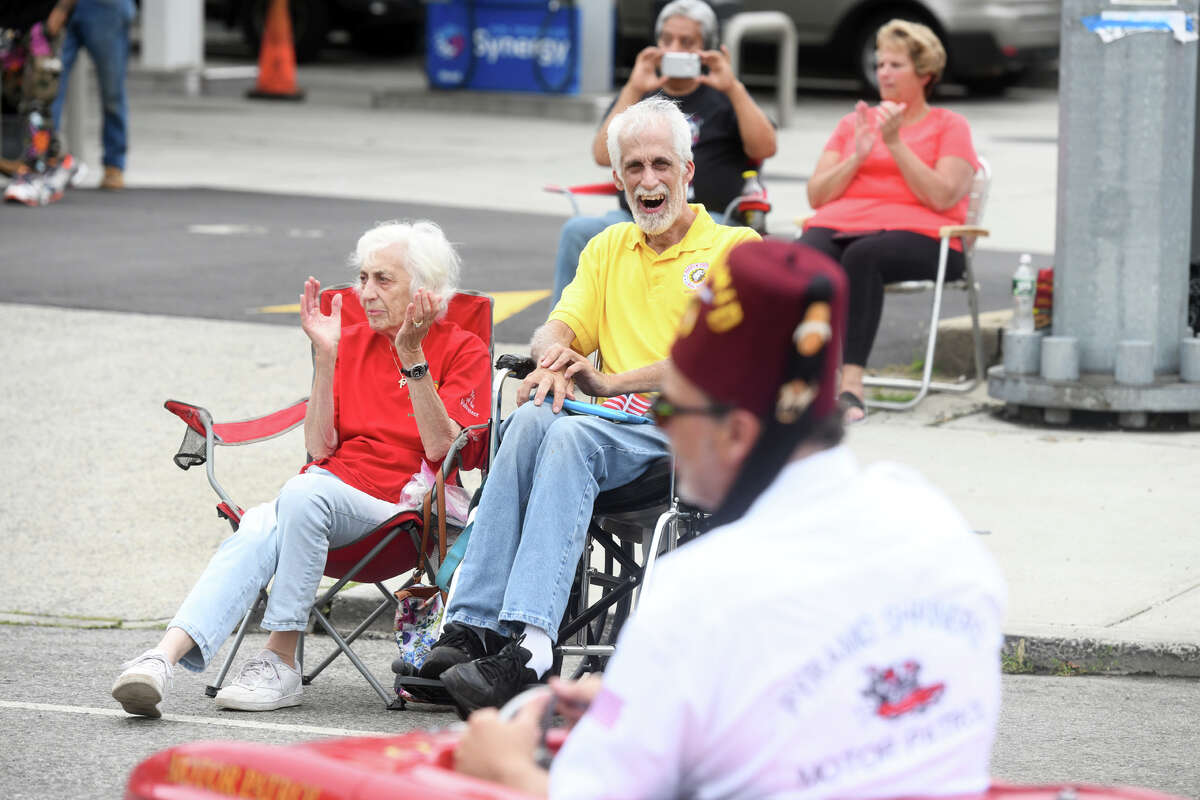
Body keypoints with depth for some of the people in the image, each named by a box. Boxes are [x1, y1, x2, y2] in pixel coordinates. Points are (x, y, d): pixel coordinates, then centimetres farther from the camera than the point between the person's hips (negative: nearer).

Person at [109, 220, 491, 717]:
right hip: (331, 483, 4)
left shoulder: (464, 352, 6)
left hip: (399, 505, -4)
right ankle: (164, 657, -50)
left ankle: (280, 663, -29)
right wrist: (326, 356, 0)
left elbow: (440, 447, -8)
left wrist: (412, 357, -14)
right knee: (256, 536, -30)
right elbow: (320, 448, 10)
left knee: (304, 493, -35)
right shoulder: (352, 342, 19)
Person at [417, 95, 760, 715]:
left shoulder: (735, 247, 6)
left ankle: (527, 647, -50)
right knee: (530, 418, -30)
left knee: (570, 436, -35)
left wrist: (611, 381, -13)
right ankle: (472, 624, -40)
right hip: (614, 426, 5)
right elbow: (560, 327, 15)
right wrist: (554, 355, -11)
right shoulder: (608, 250, 25)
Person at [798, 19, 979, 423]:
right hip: (839, 223, 4)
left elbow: (942, 197, -4)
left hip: (915, 234, -4)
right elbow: (816, 195, 17)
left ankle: (852, 384, -46)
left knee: (862, 255, -39)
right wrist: (858, 154, 2)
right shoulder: (852, 123, 27)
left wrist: (895, 144, -7)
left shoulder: (949, 126, 14)